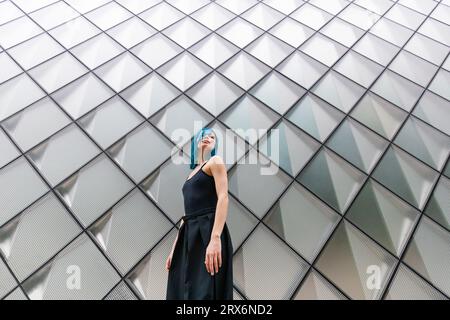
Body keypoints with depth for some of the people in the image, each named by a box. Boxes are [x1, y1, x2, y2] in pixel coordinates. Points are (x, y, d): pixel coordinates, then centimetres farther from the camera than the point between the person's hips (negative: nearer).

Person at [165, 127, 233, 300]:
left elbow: (223, 198, -13)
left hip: (207, 231, -7)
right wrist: (174, 248, 17)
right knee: (182, 290, 11)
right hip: (189, 234, 7)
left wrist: (215, 239, -25)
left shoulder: (215, 161, 3)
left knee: (204, 291, -4)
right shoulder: (192, 173, 23)